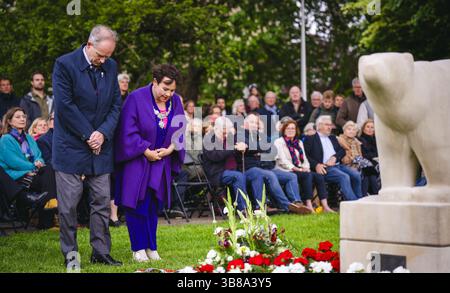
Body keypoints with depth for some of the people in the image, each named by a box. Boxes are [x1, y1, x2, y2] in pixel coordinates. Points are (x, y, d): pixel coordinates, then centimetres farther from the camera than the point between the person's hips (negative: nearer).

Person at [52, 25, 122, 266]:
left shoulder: (111, 66, 6)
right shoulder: (65, 64, -9)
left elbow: (116, 104, 7)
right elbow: (65, 105, -13)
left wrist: (104, 133, -8)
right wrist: (88, 135, -12)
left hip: (100, 146, 5)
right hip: (70, 146, -4)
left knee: (102, 201, 6)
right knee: (68, 203, 0)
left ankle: (101, 252, 15)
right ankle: (70, 254, 12)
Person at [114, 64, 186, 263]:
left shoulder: (175, 102, 2)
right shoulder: (136, 99, -14)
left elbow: (180, 130, 7)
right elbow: (128, 132, -16)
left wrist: (170, 148, -10)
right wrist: (147, 152, -15)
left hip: (161, 164, 4)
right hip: (136, 161, -4)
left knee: (153, 205, 9)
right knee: (137, 204, -2)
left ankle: (151, 246, 17)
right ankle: (138, 248, 7)